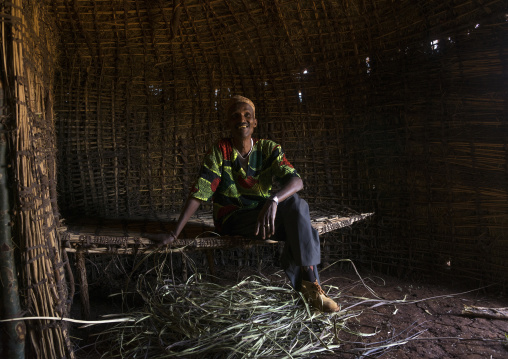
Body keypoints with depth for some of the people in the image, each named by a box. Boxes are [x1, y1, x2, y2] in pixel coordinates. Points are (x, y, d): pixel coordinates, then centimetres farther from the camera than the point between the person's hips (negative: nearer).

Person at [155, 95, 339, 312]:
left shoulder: (268, 149, 0)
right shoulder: (219, 153, -5)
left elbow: (296, 181, -16)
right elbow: (199, 193, -10)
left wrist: (273, 201, -38)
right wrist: (175, 233, -19)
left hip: (264, 213, 3)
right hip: (231, 219, -3)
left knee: (296, 203, -29)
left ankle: (306, 281, -24)